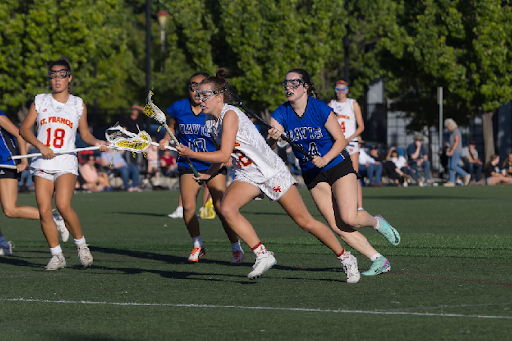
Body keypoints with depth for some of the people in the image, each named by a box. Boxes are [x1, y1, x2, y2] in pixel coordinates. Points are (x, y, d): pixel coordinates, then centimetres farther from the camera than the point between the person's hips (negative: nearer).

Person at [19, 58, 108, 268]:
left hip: (66, 164, -2)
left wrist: (96, 142, -3)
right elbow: (24, 129, 7)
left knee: (63, 205, -22)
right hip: (43, 163, 2)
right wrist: (40, 145, -8)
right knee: (44, 211, -9)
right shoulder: (40, 101, 10)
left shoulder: (78, 104, 10)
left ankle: (81, 245, -1)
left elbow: (84, 134, 17)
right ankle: (57, 255, 4)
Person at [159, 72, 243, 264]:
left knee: (221, 207, -9)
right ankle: (197, 246, 11)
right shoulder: (178, 108, -4)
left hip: (213, 164, -2)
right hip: (188, 164, 2)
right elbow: (172, 126, 17)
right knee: (188, 207, -13)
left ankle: (236, 248, 8)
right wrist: (167, 139, -1)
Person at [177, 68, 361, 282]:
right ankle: (263, 255, -16)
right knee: (227, 209, -23)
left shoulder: (230, 114, -21)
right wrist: (208, 174, 3)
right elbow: (221, 155, 18)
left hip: (272, 171, -7)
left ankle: (345, 258, 16)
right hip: (245, 175, 7)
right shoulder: (211, 121, 4)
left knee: (305, 222, -1)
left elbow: (224, 155, -25)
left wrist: (190, 154, -20)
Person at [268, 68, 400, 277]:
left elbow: (341, 140, -10)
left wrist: (324, 160, -26)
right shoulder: (281, 114, -6)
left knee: (349, 219, -19)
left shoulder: (320, 109, -15)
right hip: (312, 174, 4)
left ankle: (376, 222, 16)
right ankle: (379, 261, 3)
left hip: (338, 165, -4)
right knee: (337, 227, -7)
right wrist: (272, 136, -40)